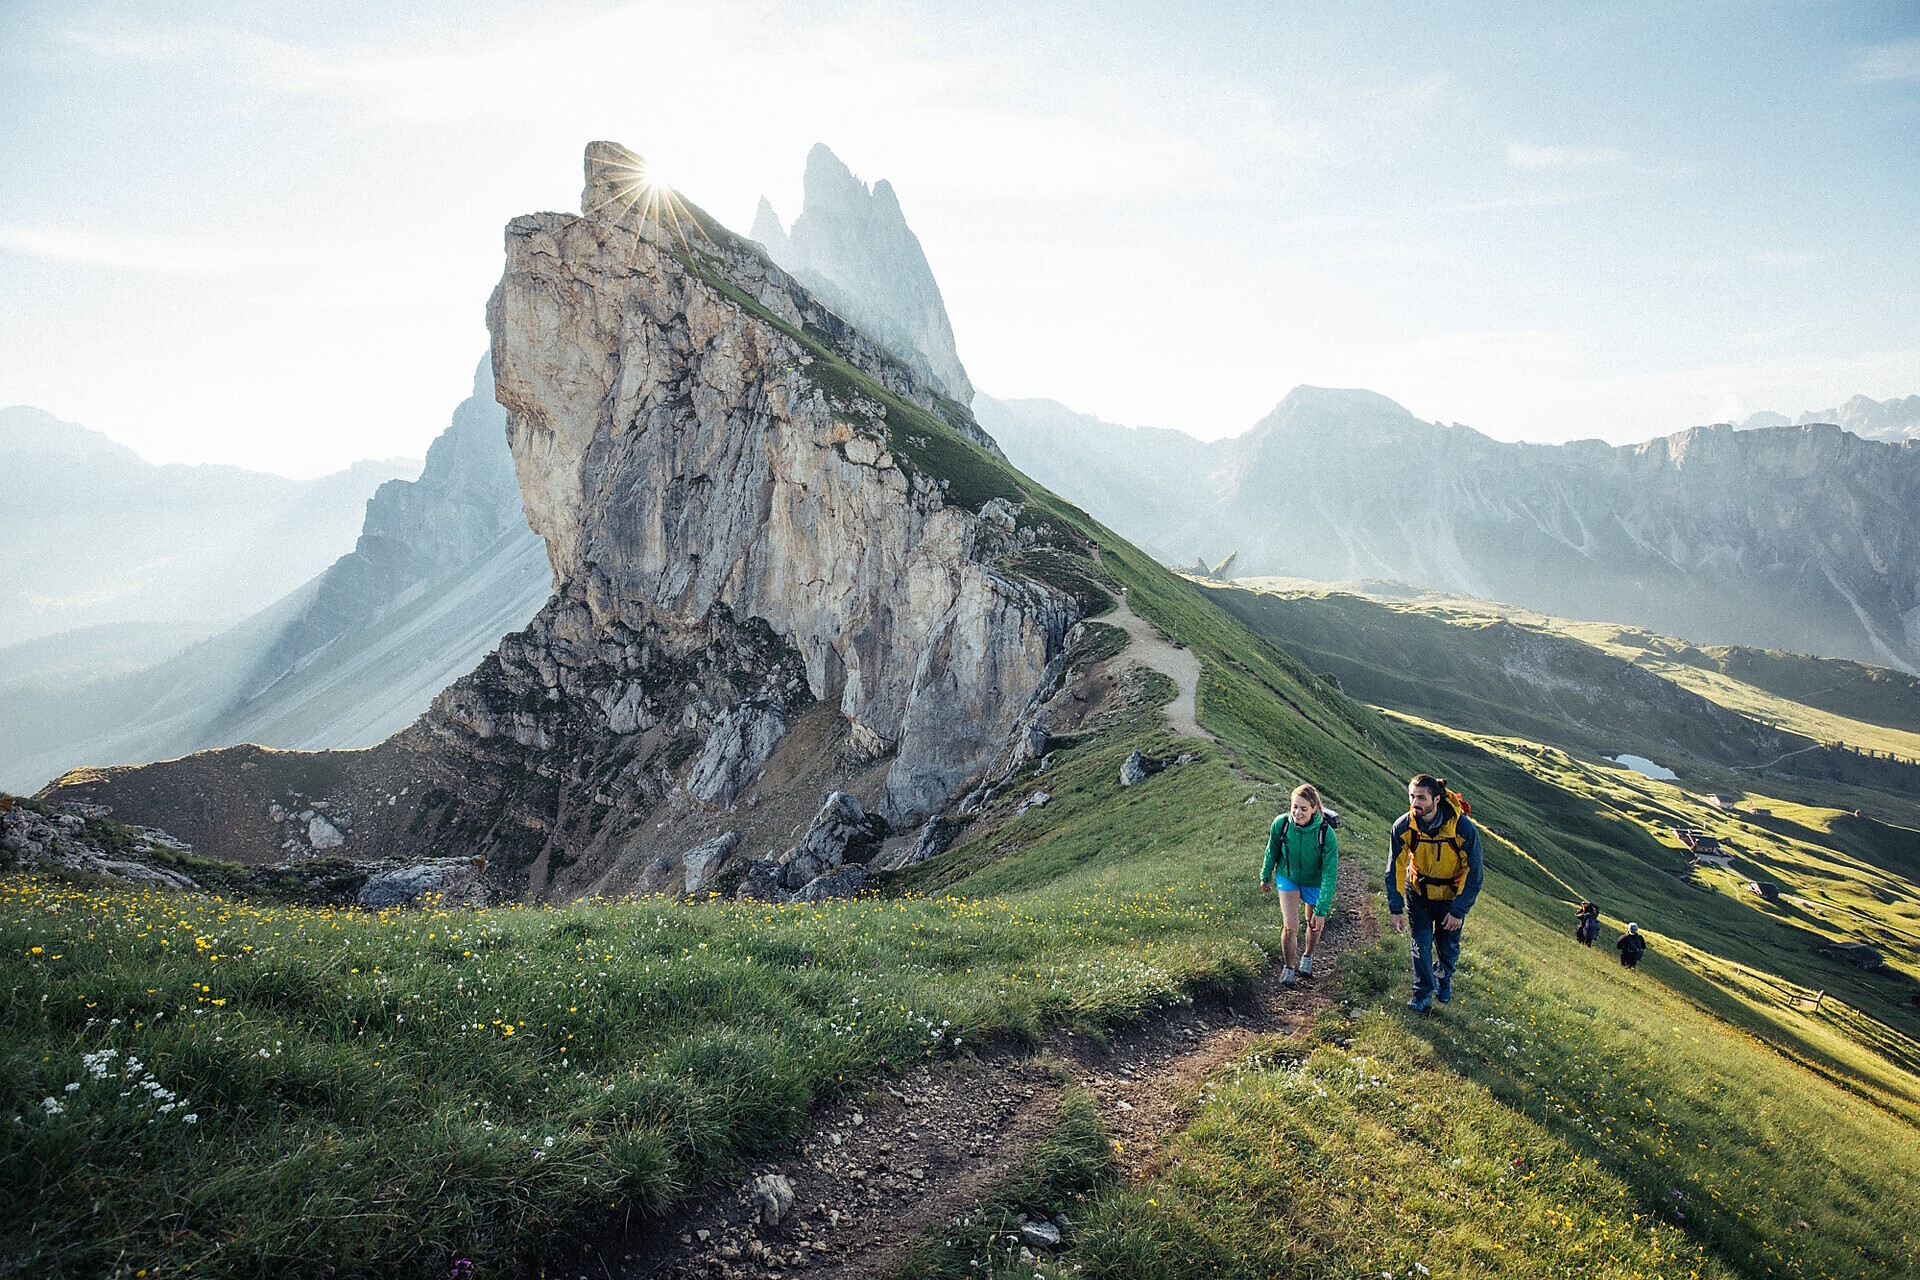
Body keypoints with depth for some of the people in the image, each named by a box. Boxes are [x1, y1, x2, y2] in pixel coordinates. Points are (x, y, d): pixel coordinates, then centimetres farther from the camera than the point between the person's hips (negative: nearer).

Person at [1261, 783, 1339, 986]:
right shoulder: (1281, 824, -27)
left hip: (1314, 882, 0)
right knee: (1290, 926, -8)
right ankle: (1288, 967, 19)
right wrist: (1265, 876, 10)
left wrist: (1321, 910, -26)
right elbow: (1272, 851, -4)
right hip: (1287, 877, 0)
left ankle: (1308, 956, 50)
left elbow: (1330, 874, -26)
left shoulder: (1326, 834, -33)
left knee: (1314, 924, 18)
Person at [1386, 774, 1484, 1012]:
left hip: (1451, 895, -1)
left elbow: (1473, 873, -18)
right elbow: (1395, 868, -11)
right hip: (1418, 892, 1)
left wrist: (1458, 911, -16)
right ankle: (1422, 995, 20)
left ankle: (1443, 978, 44)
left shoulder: (1463, 829, -29)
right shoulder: (1403, 827, -23)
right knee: (1421, 944, 1)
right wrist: (1396, 909, -12)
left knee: (1448, 946, 12)